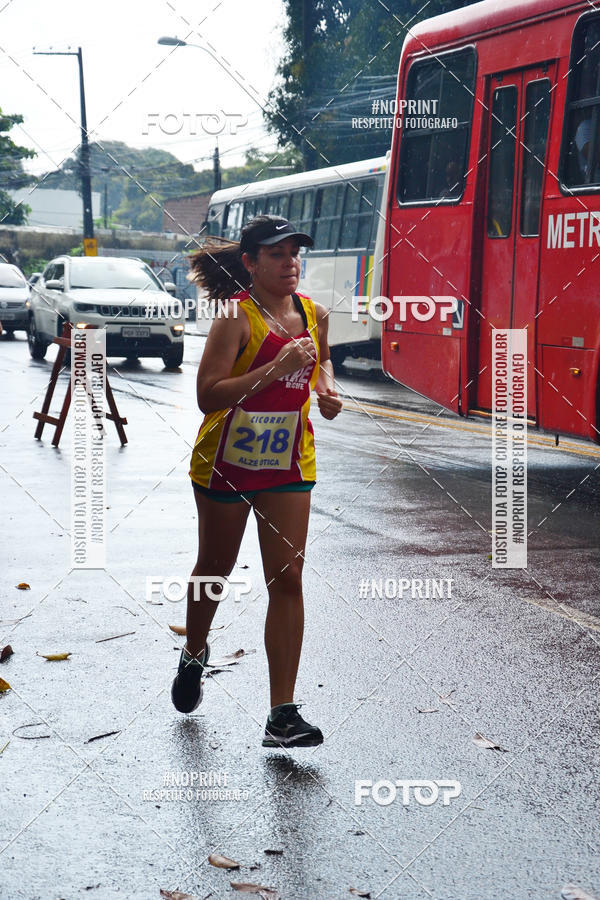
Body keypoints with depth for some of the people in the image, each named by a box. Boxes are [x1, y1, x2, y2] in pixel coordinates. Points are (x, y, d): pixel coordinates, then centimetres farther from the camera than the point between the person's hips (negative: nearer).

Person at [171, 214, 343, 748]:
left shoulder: (314, 314, 1)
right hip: (226, 462, -3)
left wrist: (326, 390, 4)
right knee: (215, 569, 16)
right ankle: (194, 654, 47)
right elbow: (208, 396, -24)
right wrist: (274, 369, -31)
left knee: (287, 579, -6)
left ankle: (283, 713, -5)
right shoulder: (237, 316, -16)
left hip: (289, 463, 3)